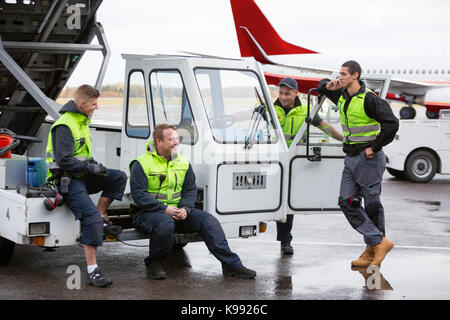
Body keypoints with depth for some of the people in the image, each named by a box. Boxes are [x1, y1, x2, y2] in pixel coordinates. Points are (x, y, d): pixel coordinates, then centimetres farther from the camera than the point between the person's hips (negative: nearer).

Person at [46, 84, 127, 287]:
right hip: (67, 180, -9)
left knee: (119, 177, -1)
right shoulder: (64, 126, -17)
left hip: (82, 177, 9)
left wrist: (94, 165, 8)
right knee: (91, 216, -24)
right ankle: (92, 271, -23)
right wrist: (91, 168, -16)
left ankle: (101, 217, 5)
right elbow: (64, 161, -24)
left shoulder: (81, 122, 15)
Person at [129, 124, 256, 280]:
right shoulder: (141, 163, -4)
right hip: (150, 212, -5)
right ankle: (153, 264, -13)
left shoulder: (183, 162, 13)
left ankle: (232, 264, -13)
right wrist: (164, 209, -21)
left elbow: (190, 190, 11)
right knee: (165, 224, -38)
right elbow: (138, 194, -12)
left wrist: (185, 208, -10)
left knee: (208, 220, -14)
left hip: (178, 211, 5)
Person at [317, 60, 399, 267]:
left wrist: (374, 148, -17)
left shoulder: (369, 99, -16)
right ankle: (378, 242, 1)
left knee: (372, 203, 0)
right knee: (347, 202, 0)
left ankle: (373, 249, 10)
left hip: (369, 158, -8)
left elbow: (391, 123, -22)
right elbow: (322, 85, 29)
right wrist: (328, 86, 4)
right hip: (351, 158, 8)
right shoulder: (341, 96, 9)